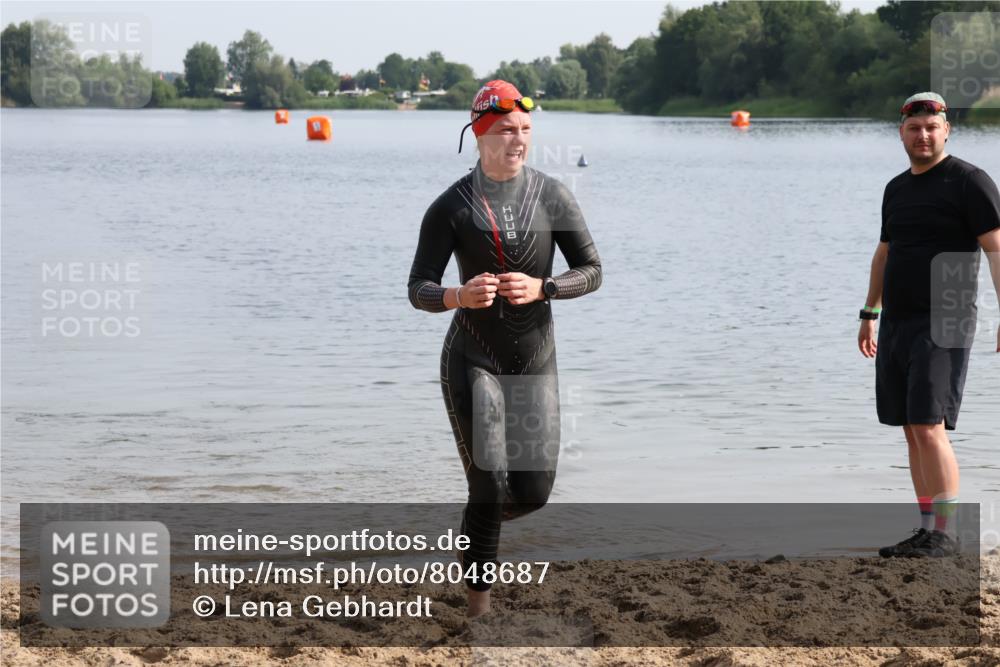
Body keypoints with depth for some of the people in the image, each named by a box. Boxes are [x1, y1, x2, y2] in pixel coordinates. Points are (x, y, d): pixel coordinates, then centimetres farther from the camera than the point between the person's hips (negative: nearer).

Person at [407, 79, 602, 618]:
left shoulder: (552, 196, -2)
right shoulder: (451, 206, -7)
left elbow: (592, 272, 0)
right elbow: (419, 290, -5)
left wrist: (540, 288, -19)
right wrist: (459, 296, -27)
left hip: (535, 361, 3)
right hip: (471, 360, -3)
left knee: (532, 492, 4)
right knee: (488, 489, -10)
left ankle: (478, 524, 39)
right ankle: (479, 603, 5)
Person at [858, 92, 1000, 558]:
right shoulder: (896, 188, 16)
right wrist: (870, 314, 30)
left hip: (943, 324, -7)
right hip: (897, 324, 7)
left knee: (929, 427, -15)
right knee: (912, 431, 6)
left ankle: (945, 534, -10)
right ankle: (926, 531, 11)